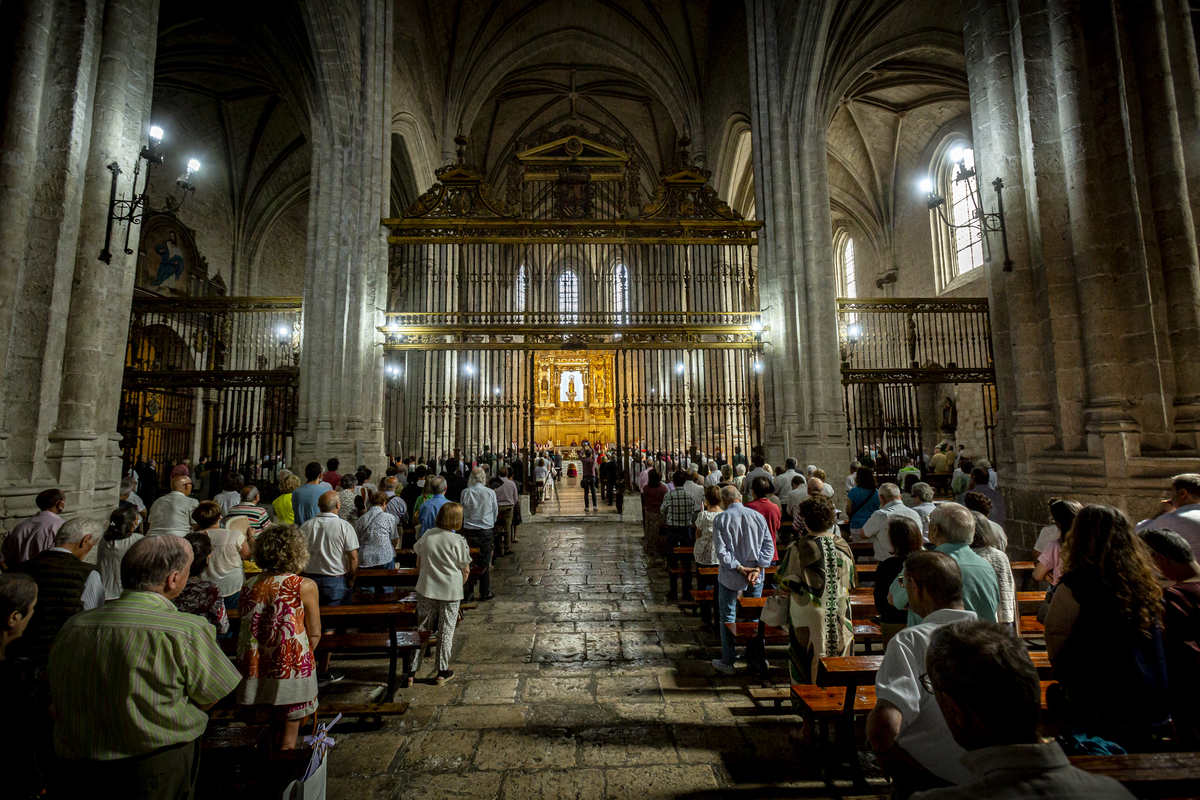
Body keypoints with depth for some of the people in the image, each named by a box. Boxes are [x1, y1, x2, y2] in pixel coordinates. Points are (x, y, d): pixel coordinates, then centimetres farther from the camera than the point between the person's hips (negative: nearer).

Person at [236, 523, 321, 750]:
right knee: (287, 740, 11)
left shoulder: (250, 585, 2)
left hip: (253, 669, 5)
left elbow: (243, 630, 11)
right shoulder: (305, 587, -12)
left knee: (273, 731, 23)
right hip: (290, 671, -5)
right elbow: (314, 635, -8)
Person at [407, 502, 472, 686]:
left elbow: (418, 564, 8)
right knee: (446, 630, 11)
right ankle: (442, 672, 21)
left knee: (421, 628, 15)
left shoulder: (426, 536, -3)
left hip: (426, 590, 3)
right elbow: (466, 571, -7)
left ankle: (411, 671, 19)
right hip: (451, 591, -3)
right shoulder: (459, 541, -14)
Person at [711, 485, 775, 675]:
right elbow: (769, 545, -2)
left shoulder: (720, 519, -9)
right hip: (756, 576, 3)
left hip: (729, 576, -3)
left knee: (727, 617, 8)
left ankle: (727, 662, 15)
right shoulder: (758, 516, 1)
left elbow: (721, 550, -16)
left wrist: (739, 568, -13)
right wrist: (757, 569, -8)